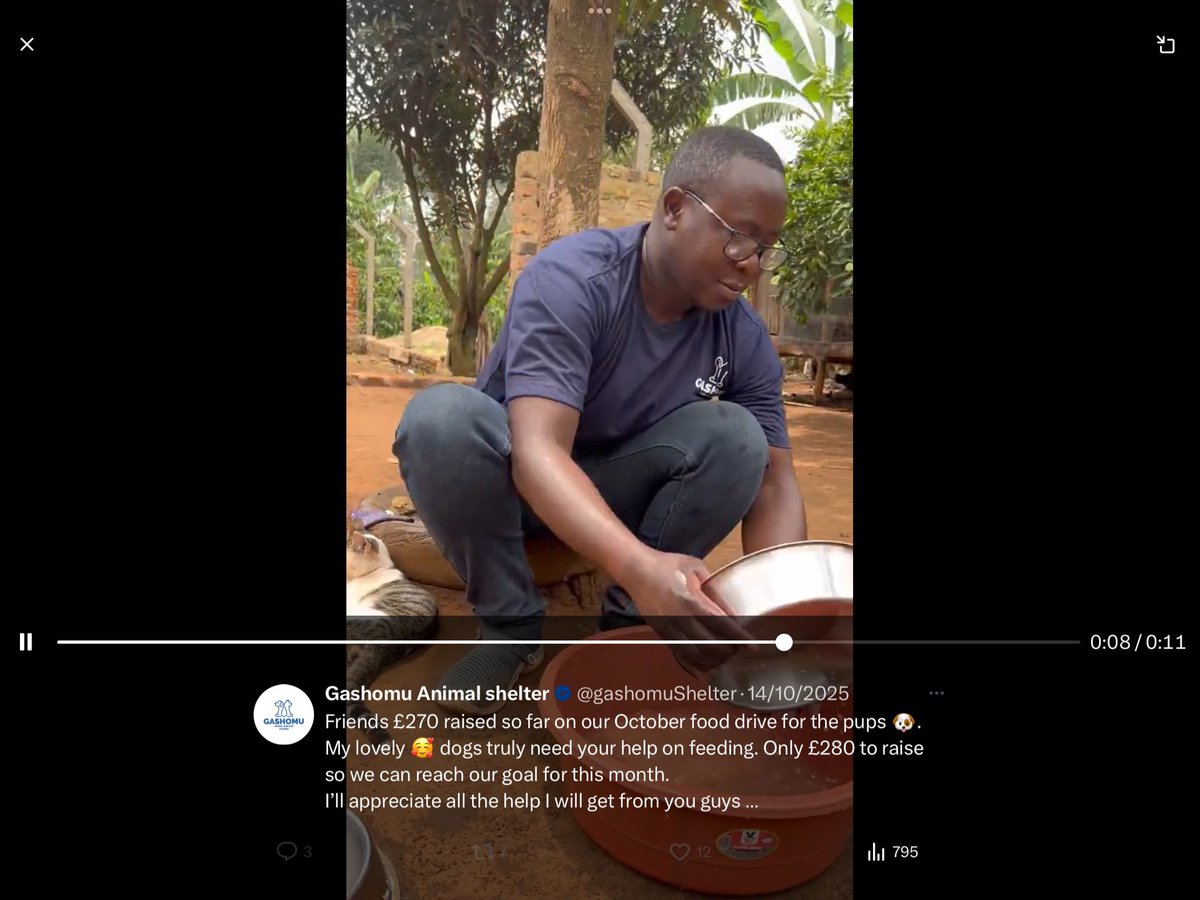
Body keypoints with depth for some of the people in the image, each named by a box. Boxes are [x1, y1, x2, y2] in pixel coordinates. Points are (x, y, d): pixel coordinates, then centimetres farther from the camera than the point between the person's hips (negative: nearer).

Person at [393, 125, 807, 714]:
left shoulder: (744, 337, -12)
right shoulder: (571, 279, -27)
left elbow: (772, 481, -13)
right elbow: (538, 451, -39)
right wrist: (640, 566, -56)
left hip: (618, 489, 3)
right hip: (516, 481, -2)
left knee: (735, 436, -24)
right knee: (440, 417, -34)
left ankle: (630, 621, -8)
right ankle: (510, 625, -13)